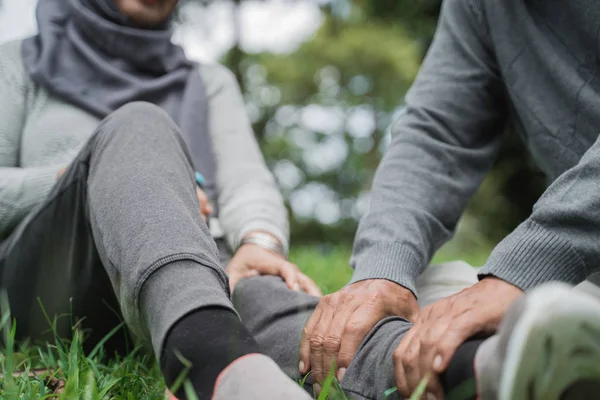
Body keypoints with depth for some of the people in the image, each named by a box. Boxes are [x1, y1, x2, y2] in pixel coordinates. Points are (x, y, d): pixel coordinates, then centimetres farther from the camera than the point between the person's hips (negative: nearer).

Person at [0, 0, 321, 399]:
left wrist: (262, 242, -19)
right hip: (48, 289, -3)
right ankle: (215, 360, -60)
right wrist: (110, 178, -6)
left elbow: (247, 180, 4)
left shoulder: (209, 82, 24)